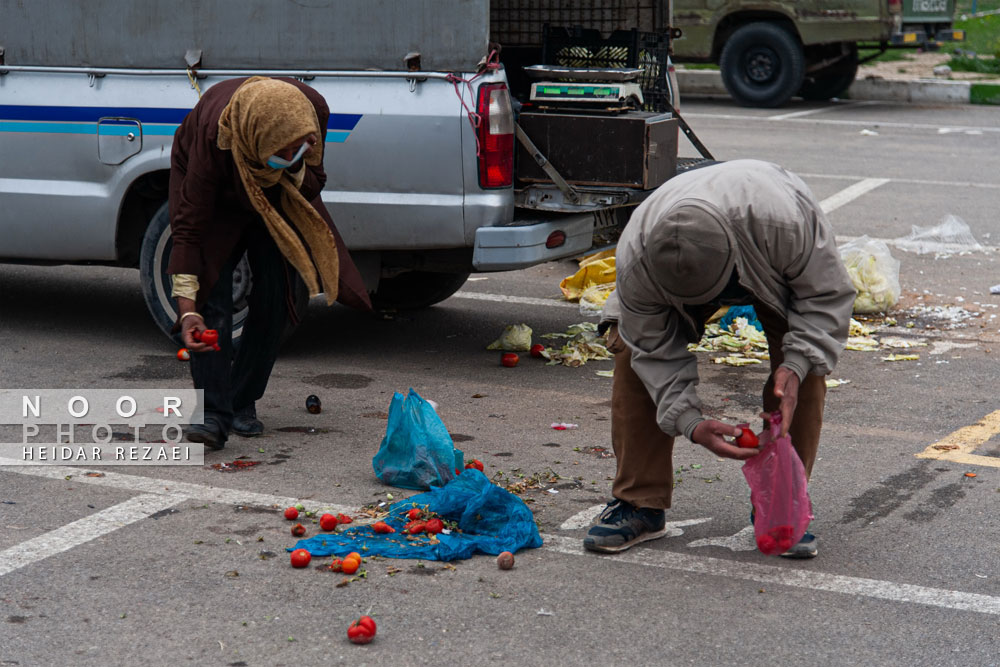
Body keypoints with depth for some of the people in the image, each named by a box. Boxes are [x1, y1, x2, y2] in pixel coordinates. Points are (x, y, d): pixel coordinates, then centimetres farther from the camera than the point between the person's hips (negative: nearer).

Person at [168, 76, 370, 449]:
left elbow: (314, 181, -16)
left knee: (275, 295, -5)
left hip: (279, 195, 3)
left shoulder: (312, 110, -35)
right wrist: (187, 310, -41)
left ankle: (242, 404, 6)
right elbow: (188, 228, -36)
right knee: (211, 295, -18)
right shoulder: (214, 134, -42)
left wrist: (297, 170, -42)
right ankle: (213, 414, -19)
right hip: (214, 193, -3)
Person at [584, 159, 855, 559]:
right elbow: (655, 348, -25)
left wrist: (796, 367, -43)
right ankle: (639, 504, -6)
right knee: (632, 353, -18)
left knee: (806, 364, -23)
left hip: (776, 270, -1)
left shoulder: (785, 222, -47)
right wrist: (691, 423, -37)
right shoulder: (635, 260, -39)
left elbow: (828, 295, -29)